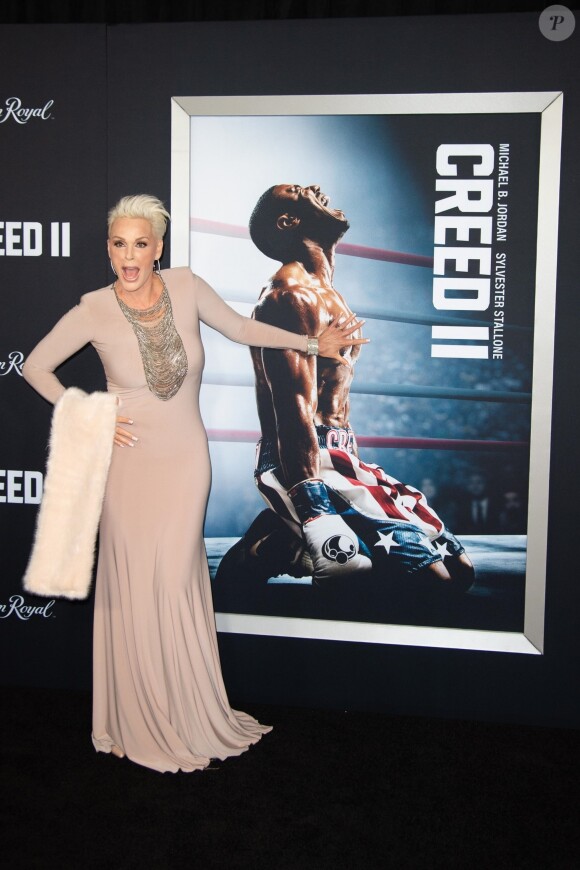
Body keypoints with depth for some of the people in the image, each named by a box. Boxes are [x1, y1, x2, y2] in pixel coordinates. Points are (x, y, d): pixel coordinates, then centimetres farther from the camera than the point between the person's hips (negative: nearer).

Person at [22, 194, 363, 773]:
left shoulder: (185, 288, -5)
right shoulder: (93, 311, -10)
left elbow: (240, 328, 11)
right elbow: (34, 367, 2)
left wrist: (314, 343, 8)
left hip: (185, 459, 1)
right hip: (129, 461, -1)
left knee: (177, 584, 3)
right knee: (131, 587, 4)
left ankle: (188, 716, 21)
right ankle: (133, 721, 20)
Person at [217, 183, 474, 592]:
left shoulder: (326, 294, 22)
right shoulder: (292, 294, -10)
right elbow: (297, 414, -19)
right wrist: (315, 505, -23)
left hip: (339, 458, 10)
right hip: (308, 468, -10)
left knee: (459, 568, 5)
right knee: (431, 572, -21)